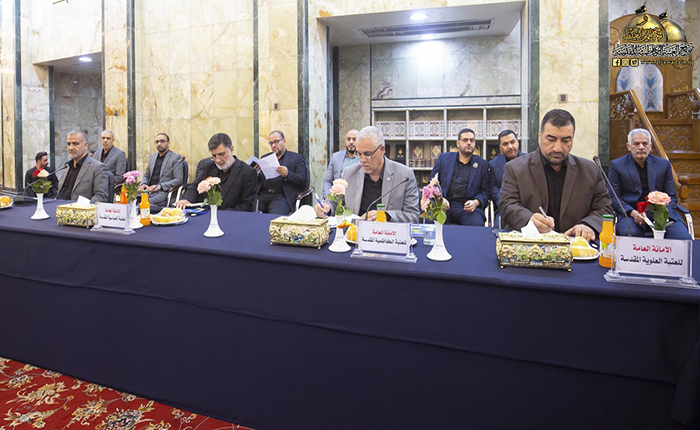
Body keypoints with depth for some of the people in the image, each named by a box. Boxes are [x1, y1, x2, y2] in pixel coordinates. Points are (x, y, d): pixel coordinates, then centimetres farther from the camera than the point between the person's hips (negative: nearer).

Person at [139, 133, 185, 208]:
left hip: (164, 191, -6)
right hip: (148, 190, 6)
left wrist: (159, 186, -17)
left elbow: (178, 180, -8)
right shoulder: (152, 157, 22)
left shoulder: (175, 158, 1)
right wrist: (143, 184, 2)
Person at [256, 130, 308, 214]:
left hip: (281, 196, -4)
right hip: (262, 195, 4)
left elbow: (303, 181, 1)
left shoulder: (296, 158, 11)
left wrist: (287, 174, -16)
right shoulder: (265, 157, 25)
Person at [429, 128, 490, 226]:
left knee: (477, 225, -32)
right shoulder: (444, 158, 17)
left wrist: (476, 202, -8)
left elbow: (485, 191, 14)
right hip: (444, 204, 0)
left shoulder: (482, 164, 16)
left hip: (468, 206, 0)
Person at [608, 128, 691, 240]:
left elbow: (671, 197, 14)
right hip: (630, 213, -3)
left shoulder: (664, 164, 17)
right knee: (630, 234, -36)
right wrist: (632, 213, -16)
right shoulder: (617, 165, 8)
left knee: (683, 237, -25)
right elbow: (613, 197, 2)